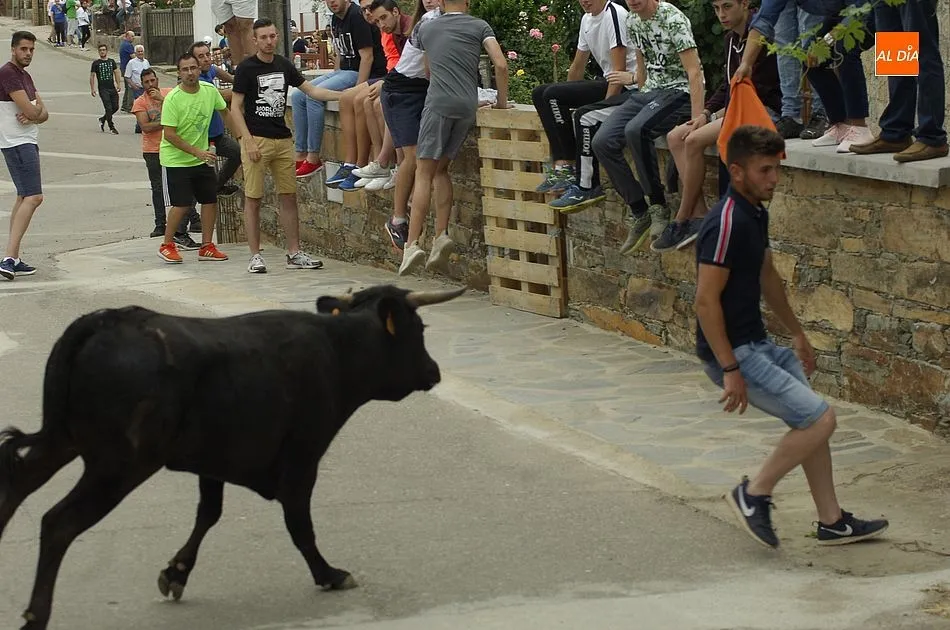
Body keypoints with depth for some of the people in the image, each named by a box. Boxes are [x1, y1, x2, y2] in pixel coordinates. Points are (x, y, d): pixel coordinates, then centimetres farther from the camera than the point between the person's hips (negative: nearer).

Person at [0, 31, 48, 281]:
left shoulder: (25, 76, 18)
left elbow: (43, 113, 11)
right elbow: (30, 110, -21)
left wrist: (33, 114, -12)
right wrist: (37, 109, 2)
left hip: (27, 142, 11)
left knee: (23, 198, 13)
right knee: (33, 197, -18)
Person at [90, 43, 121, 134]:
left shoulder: (112, 61, 12)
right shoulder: (96, 63, 0)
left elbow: (116, 73, 15)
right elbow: (92, 76, 1)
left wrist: (119, 84, 3)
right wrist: (92, 89, -6)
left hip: (112, 88, 4)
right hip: (103, 89, -4)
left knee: (115, 107, 3)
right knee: (108, 108, -9)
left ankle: (102, 119, 26)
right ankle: (111, 127, -1)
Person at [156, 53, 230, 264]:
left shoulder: (210, 91, -3)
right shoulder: (172, 99, -20)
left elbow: (224, 111, 16)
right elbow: (169, 134, -21)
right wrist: (197, 152, -24)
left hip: (202, 158, 6)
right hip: (176, 160, -6)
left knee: (210, 200, 5)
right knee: (182, 205, -8)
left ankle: (206, 247, 16)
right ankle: (167, 245, 10)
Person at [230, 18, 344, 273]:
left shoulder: (284, 65, 11)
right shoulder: (247, 68, -4)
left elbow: (310, 90, 16)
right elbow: (235, 108, -5)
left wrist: (344, 95, 6)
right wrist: (248, 140, -14)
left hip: (283, 139, 5)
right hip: (256, 139, -5)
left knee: (289, 197, 6)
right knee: (253, 199, -2)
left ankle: (294, 253, 11)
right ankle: (255, 256, 3)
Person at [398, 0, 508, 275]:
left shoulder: (426, 29, 17)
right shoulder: (479, 26, 11)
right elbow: (501, 65, -1)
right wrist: (502, 101, 12)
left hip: (438, 104, -2)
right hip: (468, 107, 2)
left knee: (424, 173, -3)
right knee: (441, 169, 14)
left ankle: (412, 244, -14)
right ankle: (441, 235, 1)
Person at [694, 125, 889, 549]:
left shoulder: (756, 214, 9)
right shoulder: (727, 223, -22)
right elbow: (706, 300, -24)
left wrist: (796, 333, 29)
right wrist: (730, 370, -24)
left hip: (758, 345, 10)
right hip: (734, 353, -10)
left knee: (811, 422, 14)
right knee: (818, 420, -11)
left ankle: (832, 522, 22)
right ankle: (753, 495, 2)